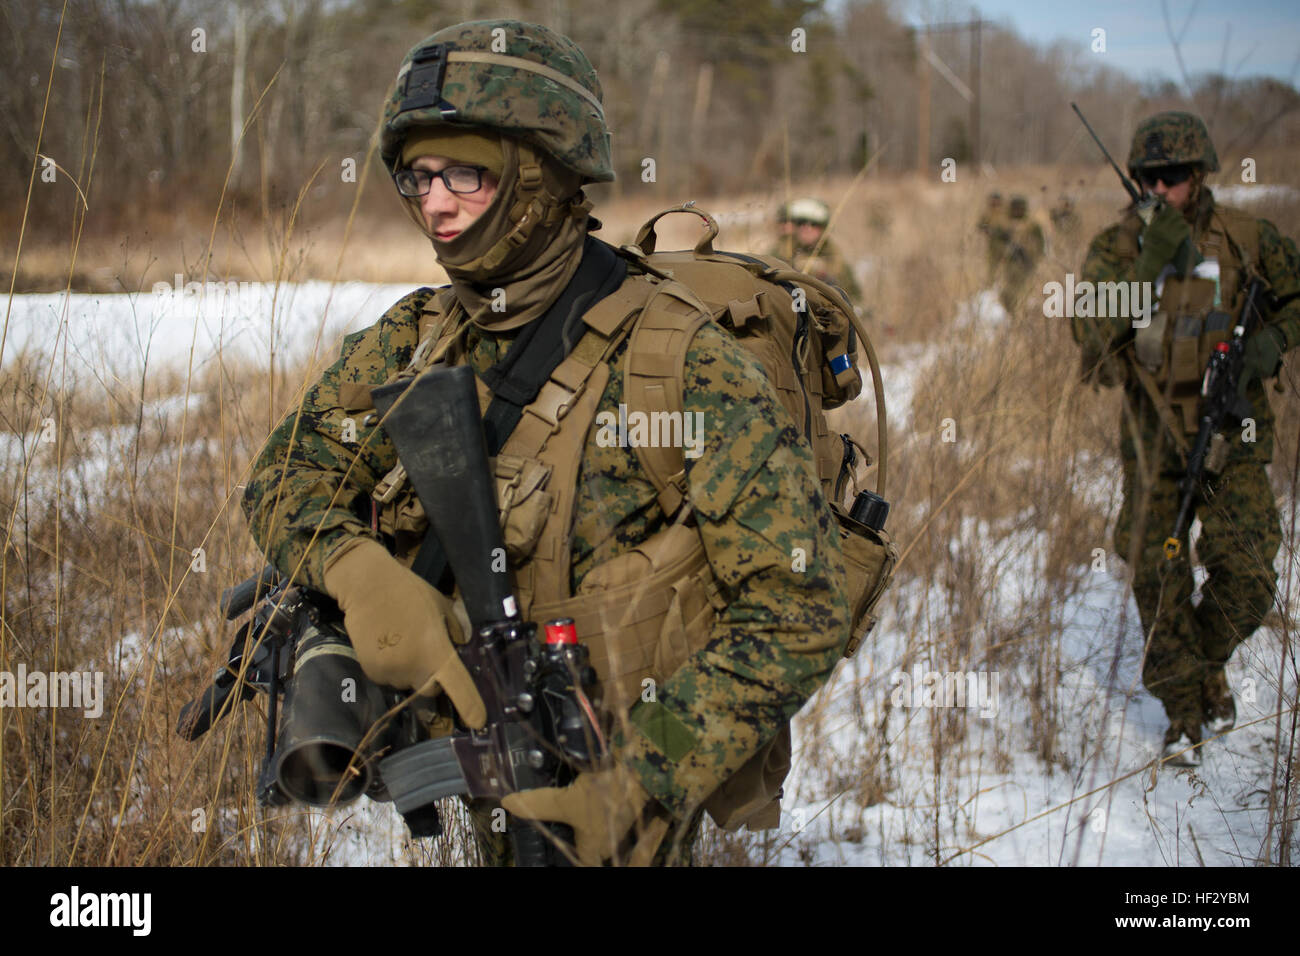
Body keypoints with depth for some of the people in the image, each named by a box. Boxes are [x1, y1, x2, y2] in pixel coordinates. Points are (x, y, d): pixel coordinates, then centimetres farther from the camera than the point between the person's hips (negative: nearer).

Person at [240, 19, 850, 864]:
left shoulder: (683, 363, -21)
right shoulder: (415, 342, -1)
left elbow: (797, 611, -23)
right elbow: (288, 476, 1)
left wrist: (634, 786, -28)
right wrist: (357, 571, -22)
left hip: (605, 795, -5)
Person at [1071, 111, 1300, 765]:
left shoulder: (1246, 239, -4)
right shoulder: (1117, 245, -3)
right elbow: (1091, 329, -17)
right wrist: (1150, 262, -25)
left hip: (1229, 431, -1)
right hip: (1153, 434, 1)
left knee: (1246, 576, -8)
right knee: (1158, 577, 2)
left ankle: (1209, 660, 24)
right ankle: (1183, 710, 18)